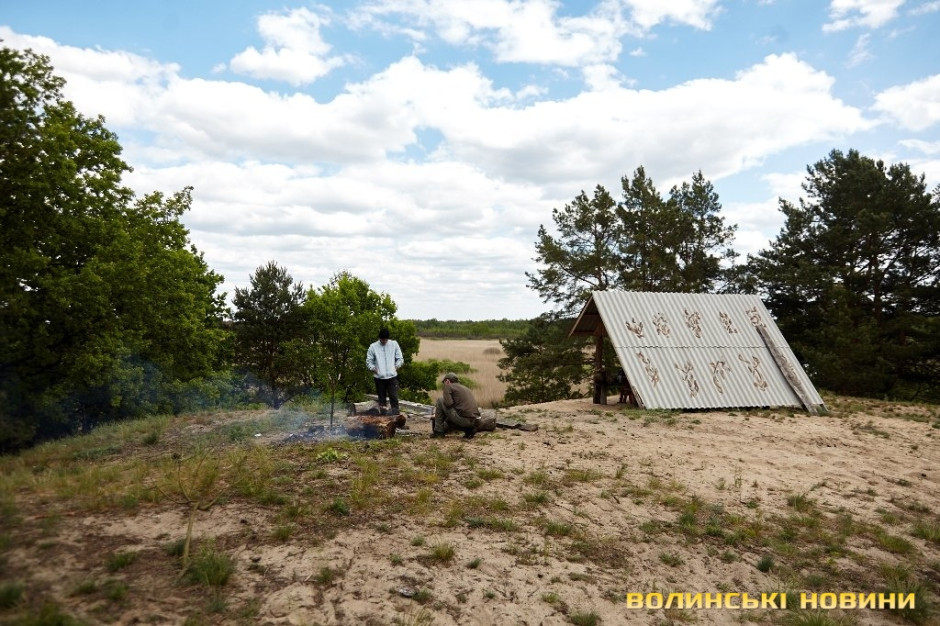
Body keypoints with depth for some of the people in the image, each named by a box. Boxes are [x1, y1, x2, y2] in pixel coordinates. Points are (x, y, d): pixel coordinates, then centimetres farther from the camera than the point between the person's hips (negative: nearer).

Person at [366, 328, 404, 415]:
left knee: (394, 398, -4)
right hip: (379, 377, 0)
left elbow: (400, 358, 7)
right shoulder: (373, 346, 0)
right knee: (382, 398, 9)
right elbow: (369, 361, 5)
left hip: (392, 376, 0)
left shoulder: (394, 344, 2)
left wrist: (396, 366, -7)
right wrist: (373, 368, -9)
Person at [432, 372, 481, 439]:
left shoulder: (448, 386, 4)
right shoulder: (464, 388, 28)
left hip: (464, 419, -8)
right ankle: (470, 429, 11)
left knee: (440, 401, 8)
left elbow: (448, 403, -11)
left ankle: (439, 431, 7)